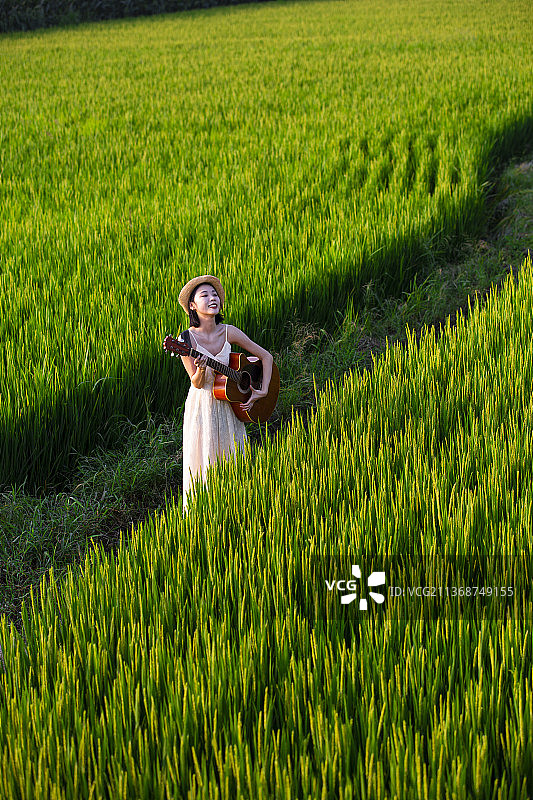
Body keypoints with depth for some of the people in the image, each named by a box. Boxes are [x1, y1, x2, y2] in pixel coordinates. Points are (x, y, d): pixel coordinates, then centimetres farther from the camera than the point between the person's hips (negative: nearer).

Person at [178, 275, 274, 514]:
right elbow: (197, 383, -13)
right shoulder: (187, 339, -15)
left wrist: (263, 391, -5)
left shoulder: (229, 333, -7)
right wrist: (201, 369, -34)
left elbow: (265, 356, 3)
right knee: (203, 463, 5)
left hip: (228, 406, 3)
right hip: (201, 407, -3)